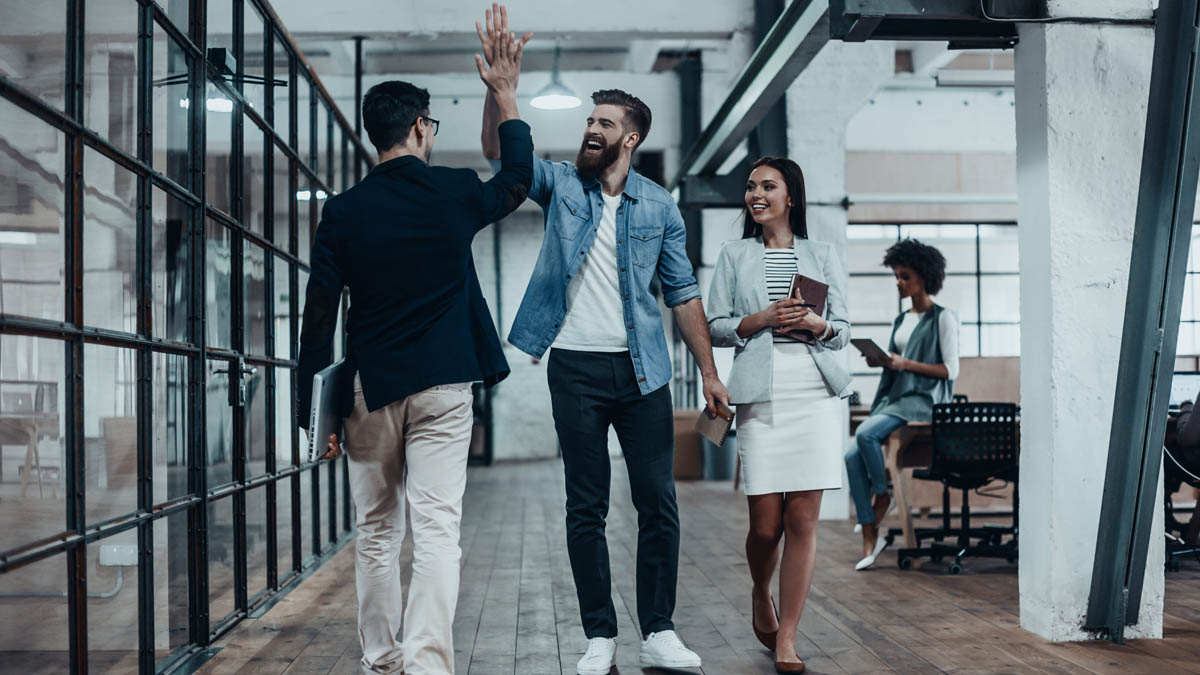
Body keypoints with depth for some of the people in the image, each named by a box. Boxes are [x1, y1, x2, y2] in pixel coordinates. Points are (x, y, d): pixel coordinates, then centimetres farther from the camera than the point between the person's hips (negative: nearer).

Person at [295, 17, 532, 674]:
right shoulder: (454, 193, -2)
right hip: (442, 386, -1)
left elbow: (318, 318, -1)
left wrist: (319, 410, 6)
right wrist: (505, 96, 25)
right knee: (436, 529, -5)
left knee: (376, 532, 13)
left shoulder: (343, 212, -1)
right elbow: (518, 178, 20)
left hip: (371, 390, 1)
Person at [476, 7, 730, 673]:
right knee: (586, 508, 4)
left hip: (642, 370, 0)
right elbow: (498, 148, -5)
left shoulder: (659, 207, 6)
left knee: (658, 503, 1)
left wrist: (708, 371, 1)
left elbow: (682, 293, 6)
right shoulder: (561, 184, 7)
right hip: (575, 368, 0)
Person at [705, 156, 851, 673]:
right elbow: (714, 327, 8)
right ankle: (761, 597, 30)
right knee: (766, 523, -3)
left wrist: (816, 323, -8)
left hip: (815, 392, 1)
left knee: (803, 520, -4)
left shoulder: (822, 256, 14)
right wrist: (760, 320, -8)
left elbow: (843, 331, 13)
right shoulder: (734, 256, 13)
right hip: (760, 394, 0)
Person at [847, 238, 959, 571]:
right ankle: (870, 537, -13)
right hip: (894, 398, 7)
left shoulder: (943, 318, -2)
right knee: (853, 456, -15)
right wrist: (879, 361, 2)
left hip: (925, 399, -7)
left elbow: (951, 370, -8)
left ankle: (883, 495, -6)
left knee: (866, 432, -31)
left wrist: (905, 363, -16)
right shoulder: (901, 320, 20)